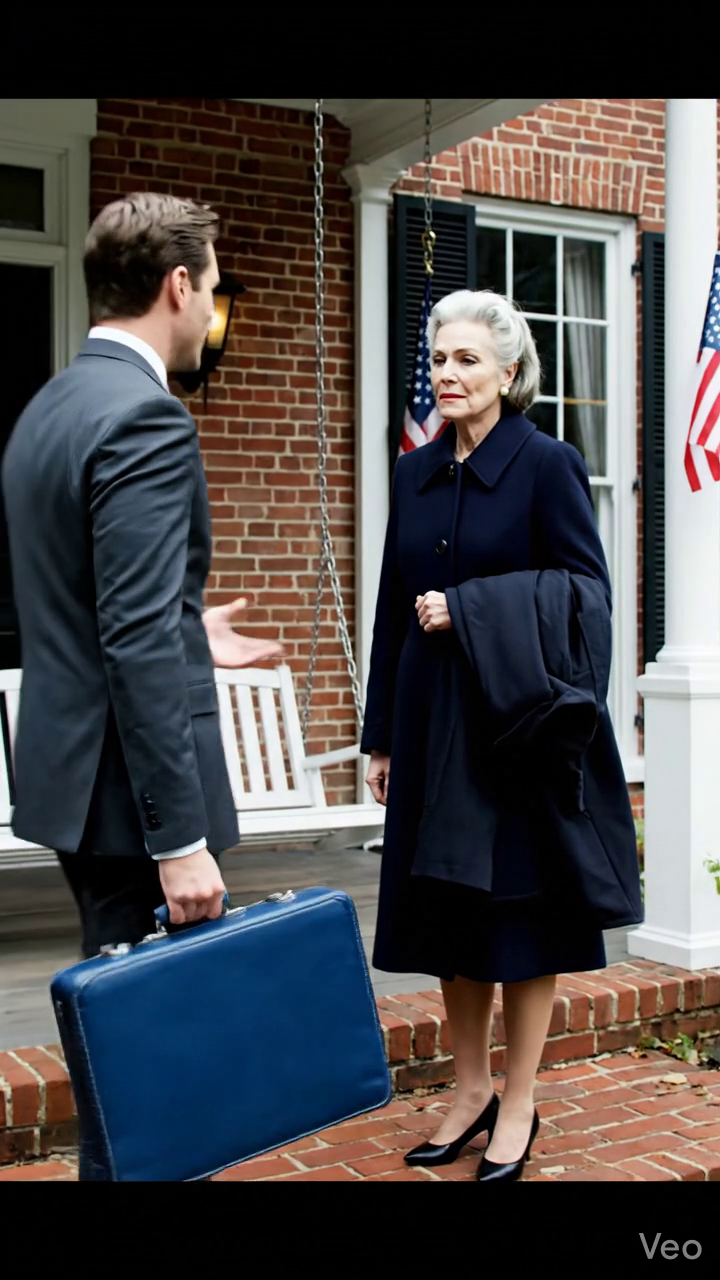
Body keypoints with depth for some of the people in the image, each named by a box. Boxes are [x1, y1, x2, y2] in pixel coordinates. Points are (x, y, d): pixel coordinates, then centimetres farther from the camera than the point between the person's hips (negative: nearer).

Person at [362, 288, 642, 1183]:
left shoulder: (547, 464, -7)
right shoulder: (416, 474, 9)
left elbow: (586, 591, -10)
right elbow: (394, 608, 11)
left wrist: (468, 611, -18)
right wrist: (382, 737, 10)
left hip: (522, 724, -5)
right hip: (434, 726, 6)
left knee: (523, 912, 4)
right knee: (447, 913, 11)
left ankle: (518, 1107, 19)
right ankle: (471, 1091, 28)